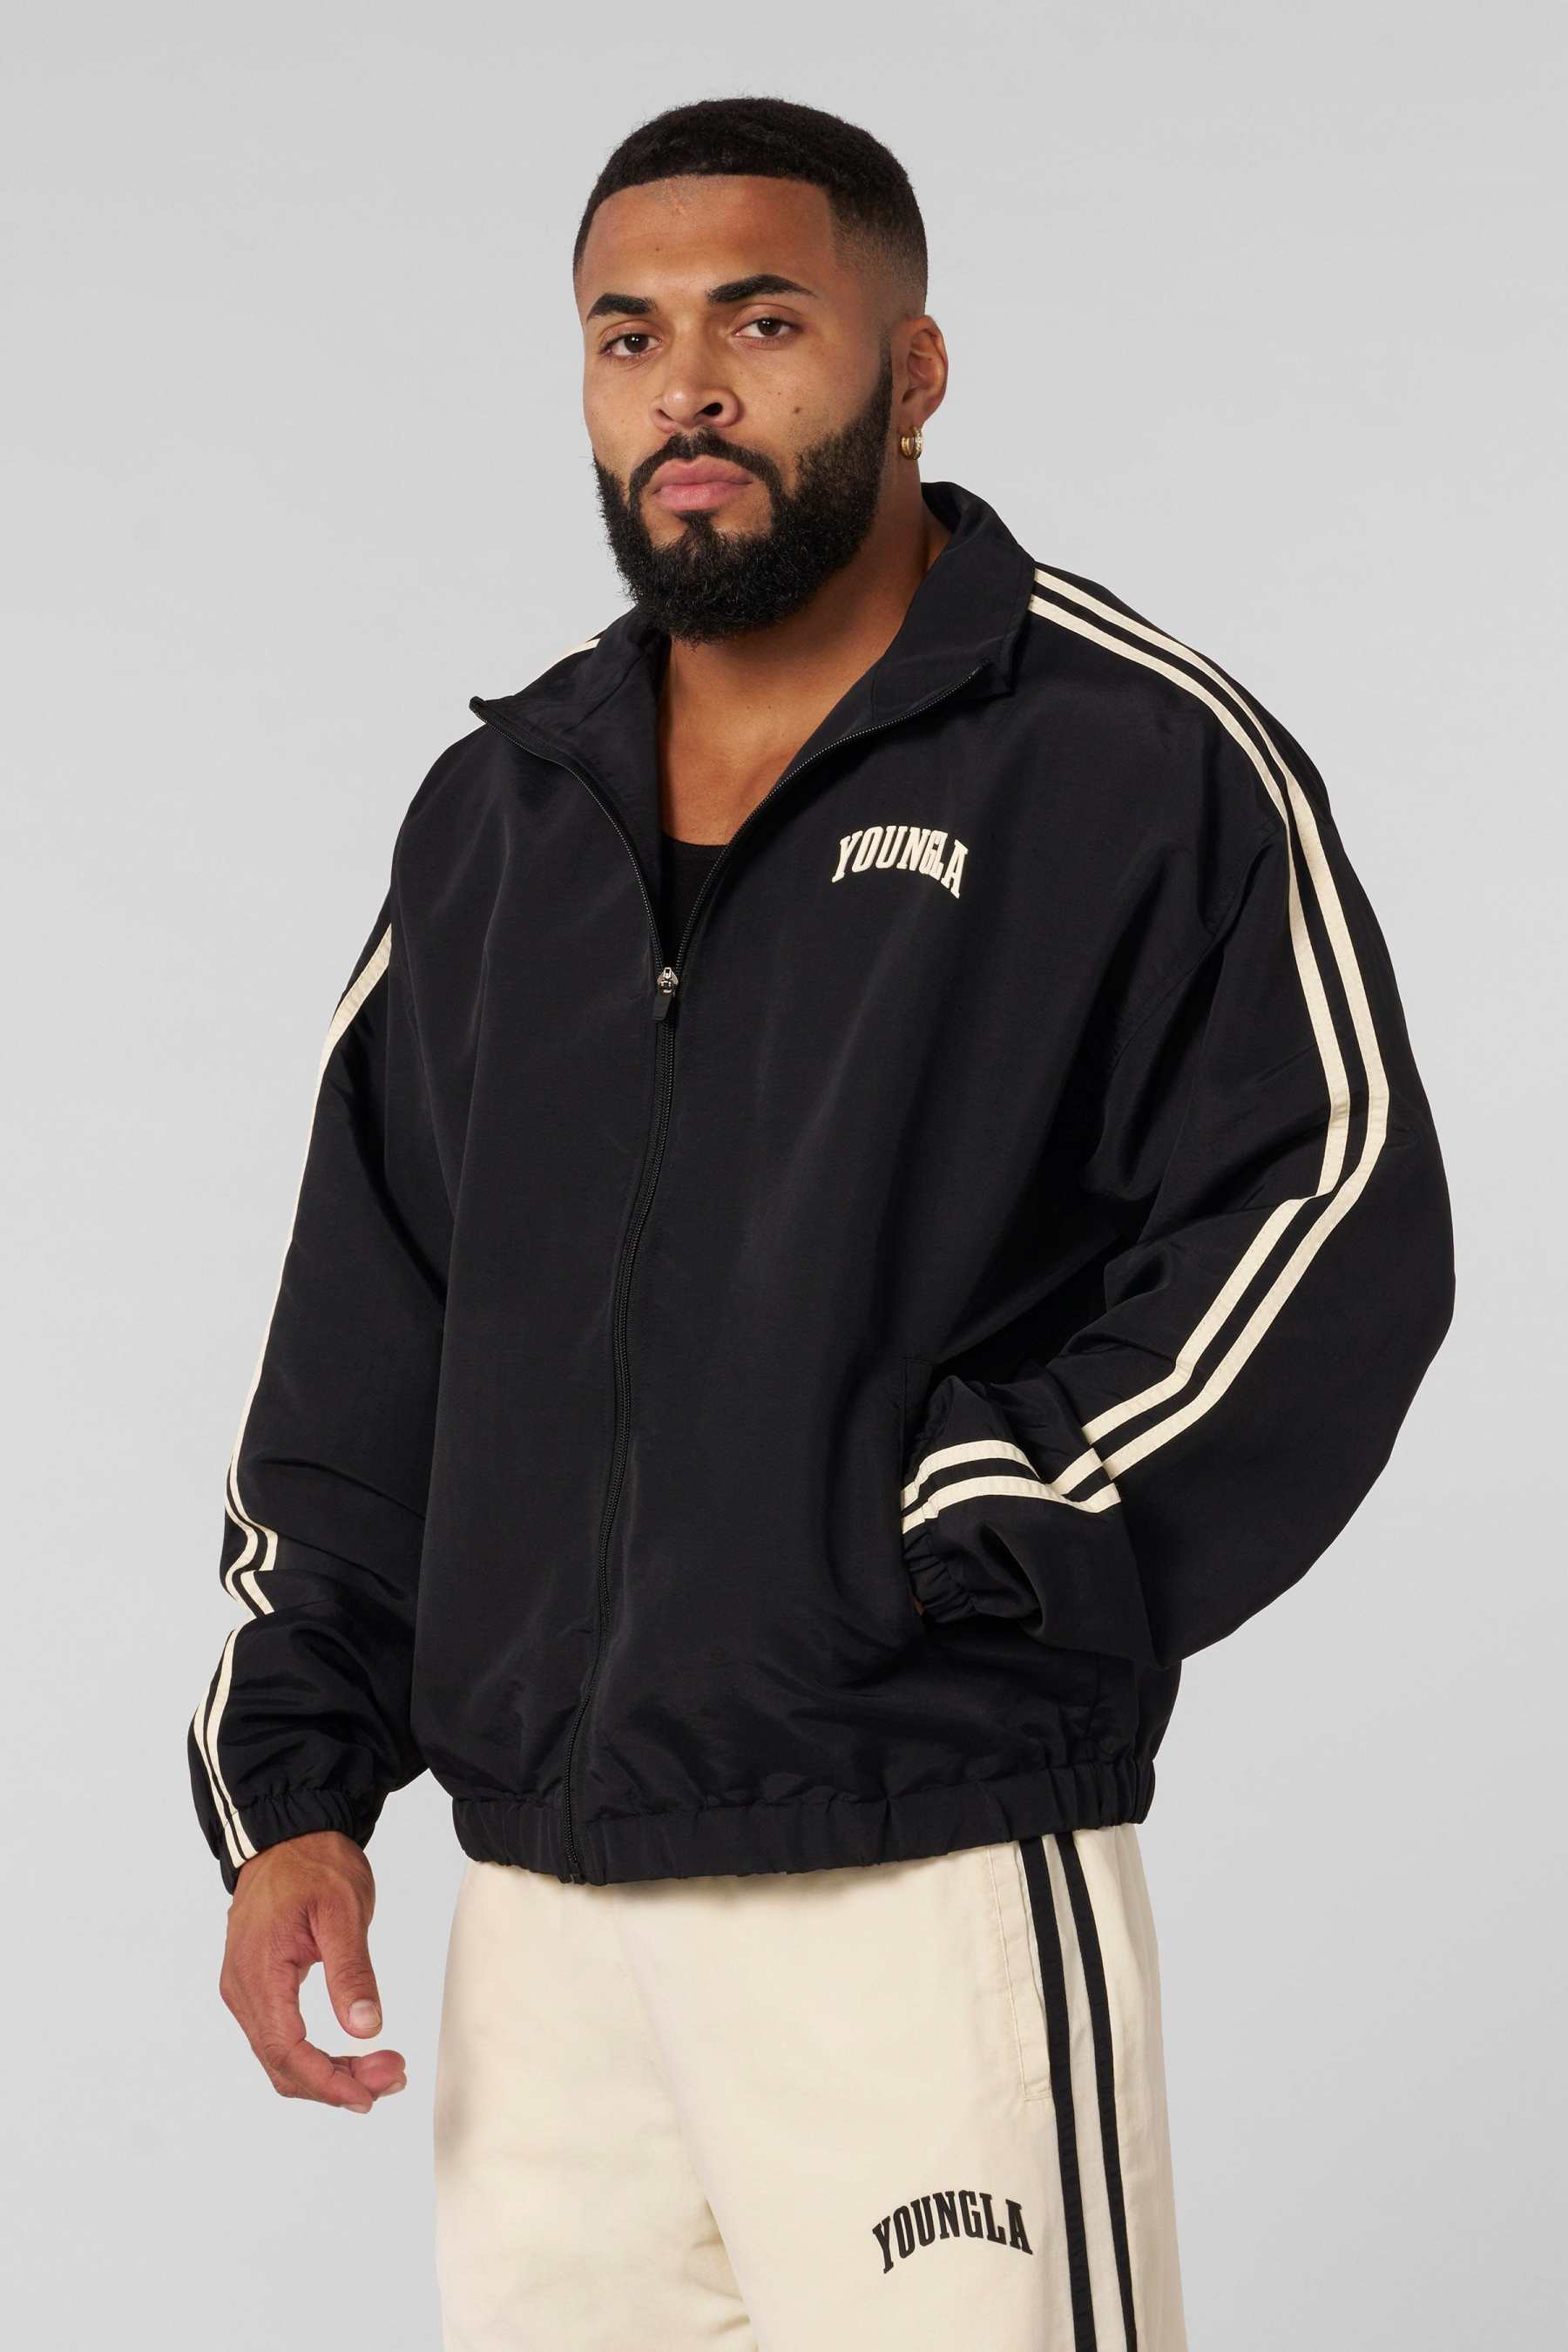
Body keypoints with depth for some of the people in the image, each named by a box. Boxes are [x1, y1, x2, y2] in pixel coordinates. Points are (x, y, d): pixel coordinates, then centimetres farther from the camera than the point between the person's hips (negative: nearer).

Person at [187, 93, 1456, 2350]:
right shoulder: (492, 814, 15)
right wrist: (292, 1784, 8)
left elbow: (1334, 1230, -9)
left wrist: (962, 1545, -13)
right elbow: (356, 1355, 17)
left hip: (932, 1884, -5)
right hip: (535, 1896, 5)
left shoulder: (1138, 763, -3)